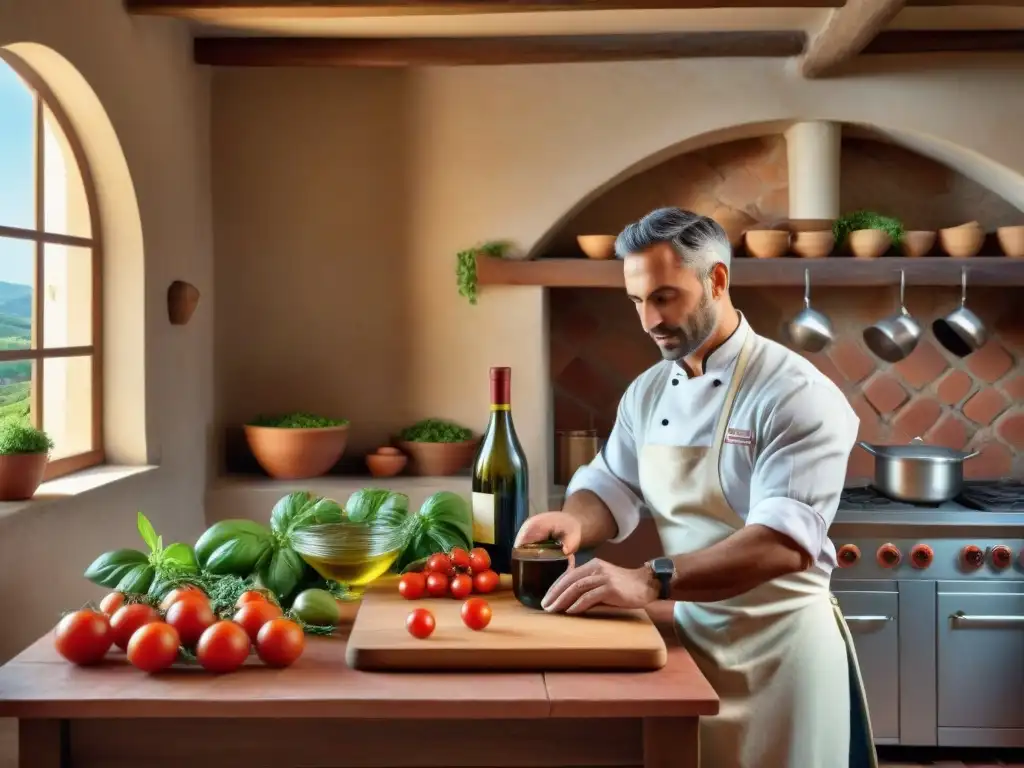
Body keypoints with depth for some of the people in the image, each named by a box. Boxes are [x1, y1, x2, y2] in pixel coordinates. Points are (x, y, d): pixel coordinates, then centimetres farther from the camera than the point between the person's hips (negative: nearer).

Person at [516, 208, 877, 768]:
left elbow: (784, 543, -29)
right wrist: (573, 521, -15)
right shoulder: (648, 391, 5)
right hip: (690, 633, 6)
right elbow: (612, 487, 9)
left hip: (779, 646, -6)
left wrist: (651, 581, -40)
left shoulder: (796, 394, -19)